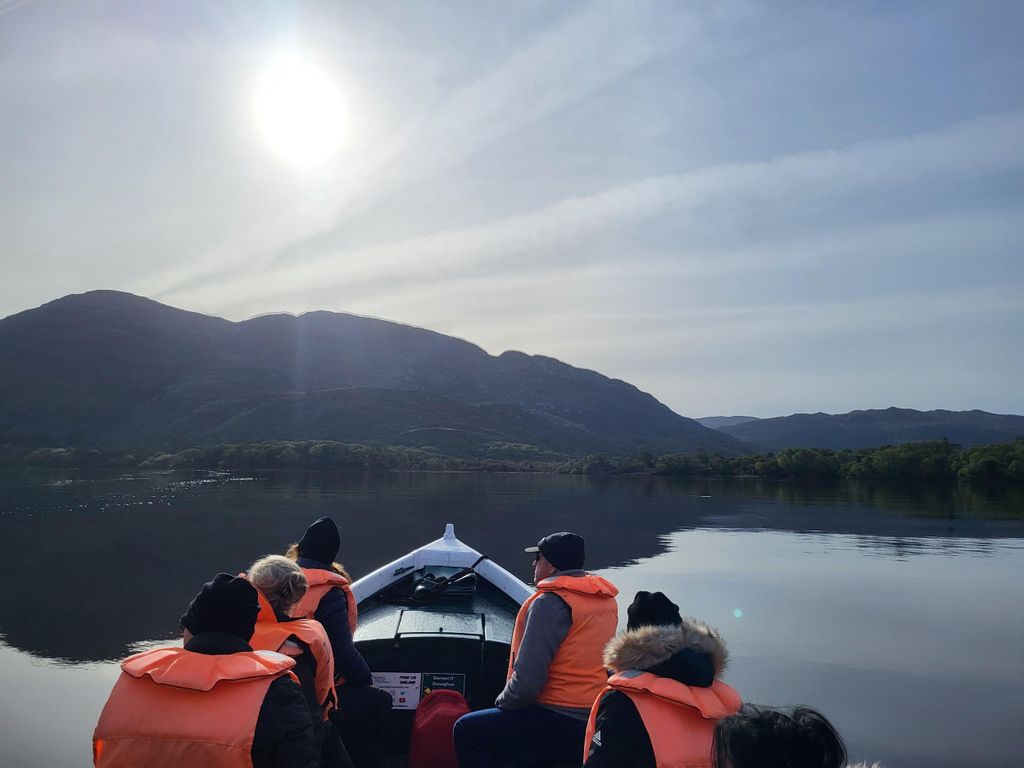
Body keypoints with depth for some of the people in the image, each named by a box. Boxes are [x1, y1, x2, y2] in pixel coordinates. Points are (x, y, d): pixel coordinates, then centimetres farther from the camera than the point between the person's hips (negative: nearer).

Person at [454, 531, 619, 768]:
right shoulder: (606, 599, 7)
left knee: (467, 730, 0)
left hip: (563, 727, -9)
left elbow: (526, 681, -21)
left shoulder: (549, 602, -18)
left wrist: (502, 702, -1)